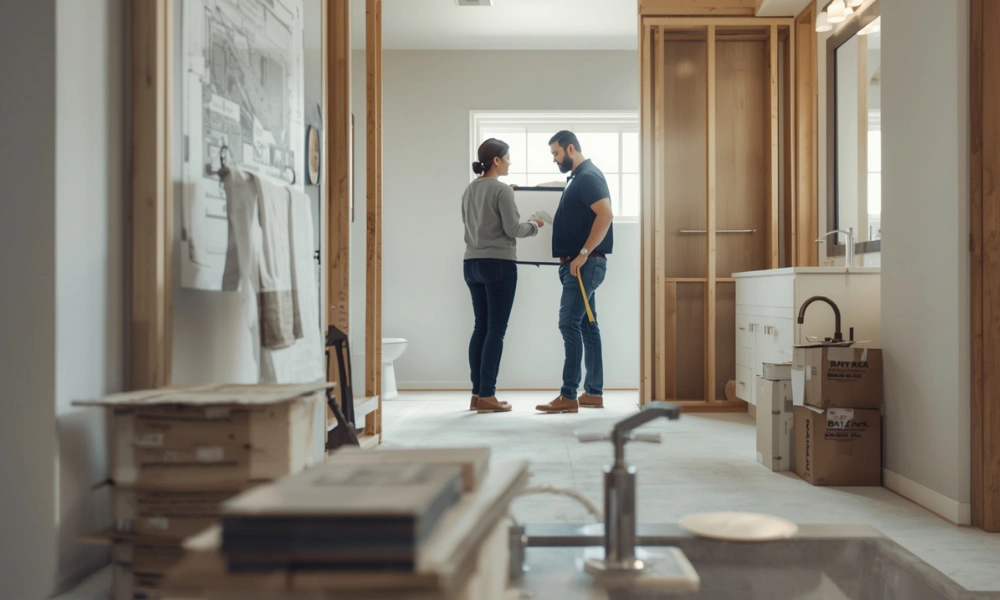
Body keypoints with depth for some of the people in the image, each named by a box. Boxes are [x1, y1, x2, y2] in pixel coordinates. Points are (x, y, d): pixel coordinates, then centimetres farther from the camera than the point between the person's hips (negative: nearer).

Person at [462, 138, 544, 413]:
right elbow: (512, 229, -13)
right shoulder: (502, 189, -12)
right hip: (499, 264, -8)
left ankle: (477, 394, 11)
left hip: (473, 263, 8)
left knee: (481, 327, 10)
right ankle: (487, 396, -2)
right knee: (495, 330, -3)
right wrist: (534, 225, 6)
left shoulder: (470, 189, 12)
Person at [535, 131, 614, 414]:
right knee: (586, 326, 10)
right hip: (578, 265, 10)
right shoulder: (577, 178, 18)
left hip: (585, 264, -10)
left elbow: (605, 215, -24)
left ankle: (569, 396, -9)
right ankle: (594, 392, 14)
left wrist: (583, 253, -25)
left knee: (570, 324, -11)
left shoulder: (589, 176, -12)